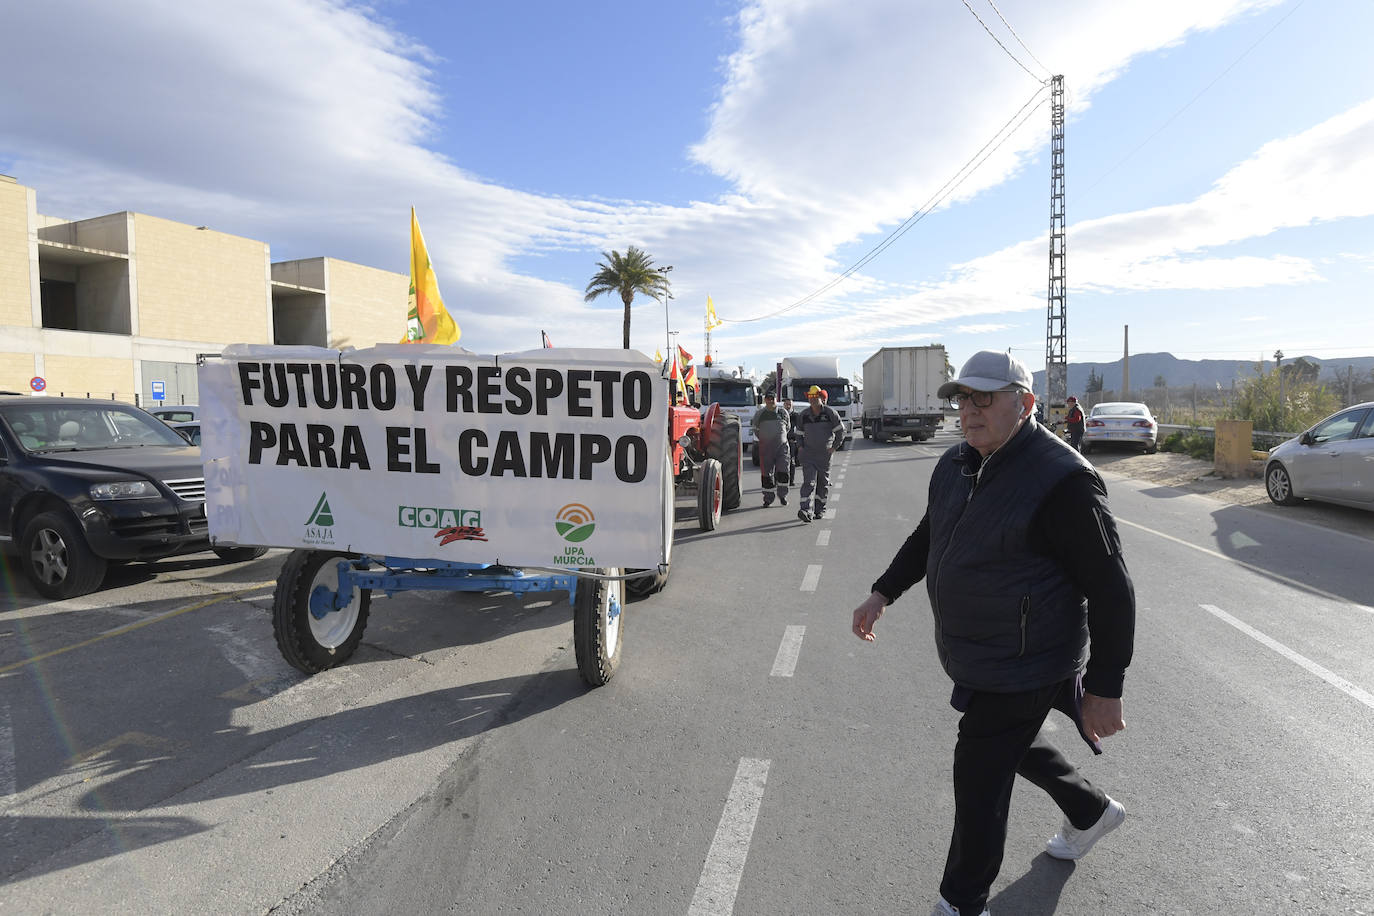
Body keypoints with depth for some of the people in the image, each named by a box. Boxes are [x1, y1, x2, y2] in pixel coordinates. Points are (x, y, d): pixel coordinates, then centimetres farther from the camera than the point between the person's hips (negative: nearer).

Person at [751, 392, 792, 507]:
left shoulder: (783, 413, 6)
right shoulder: (759, 413, 3)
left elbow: (788, 427, 21)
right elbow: (756, 429, 17)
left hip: (782, 446, 0)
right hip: (765, 448, 0)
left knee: (783, 471, -8)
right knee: (767, 473, 1)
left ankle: (782, 495, 10)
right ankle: (768, 498, 11)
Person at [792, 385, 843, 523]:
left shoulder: (830, 413, -3)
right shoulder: (803, 415, 3)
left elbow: (840, 431, 5)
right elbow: (799, 433, 17)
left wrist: (834, 447, -2)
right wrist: (800, 447, 3)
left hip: (824, 454, 0)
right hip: (808, 454, 0)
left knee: (823, 483, 9)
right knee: (808, 482, -13)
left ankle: (820, 509, 24)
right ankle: (806, 511, -23)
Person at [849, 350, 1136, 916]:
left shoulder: (1061, 479, -22)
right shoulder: (954, 465, 3)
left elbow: (1110, 589, -19)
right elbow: (927, 537, 18)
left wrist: (1105, 688, -18)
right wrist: (883, 593, 10)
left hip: (1021, 668, -8)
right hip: (970, 657, 9)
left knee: (980, 774, 2)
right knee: (1010, 744, 27)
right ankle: (1092, 812, 54)